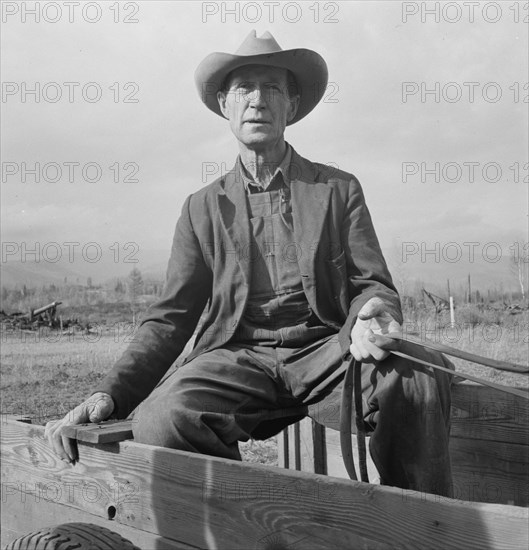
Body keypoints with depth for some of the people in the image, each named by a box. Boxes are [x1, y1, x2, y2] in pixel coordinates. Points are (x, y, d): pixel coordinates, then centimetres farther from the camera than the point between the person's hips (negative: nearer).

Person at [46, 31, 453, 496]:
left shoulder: (339, 190, 12)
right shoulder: (204, 207, 14)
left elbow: (372, 284, 8)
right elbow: (173, 317, 9)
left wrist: (372, 316, -20)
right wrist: (111, 393, -8)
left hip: (323, 350, 0)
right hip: (238, 356, 1)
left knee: (419, 378, -31)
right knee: (160, 417, -31)